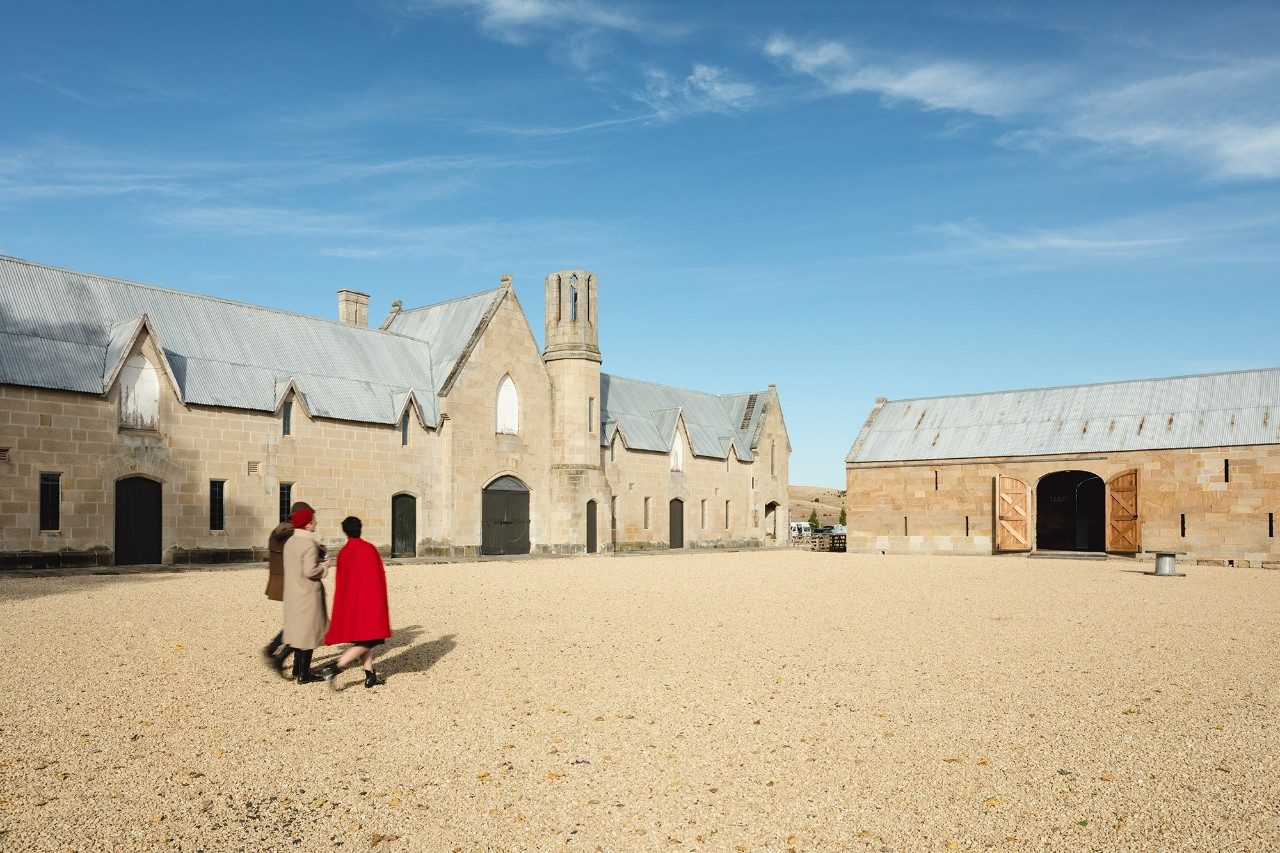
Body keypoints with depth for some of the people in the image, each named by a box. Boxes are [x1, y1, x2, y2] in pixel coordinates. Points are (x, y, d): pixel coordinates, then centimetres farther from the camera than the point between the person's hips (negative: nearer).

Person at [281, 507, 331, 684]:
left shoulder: (290, 541, 7)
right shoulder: (309, 544, -21)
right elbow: (310, 571, -26)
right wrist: (324, 566, -8)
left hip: (293, 593, 9)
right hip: (308, 594, -9)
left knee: (299, 628, 20)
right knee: (309, 630, 1)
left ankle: (298, 668, 30)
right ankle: (303, 673, 7)